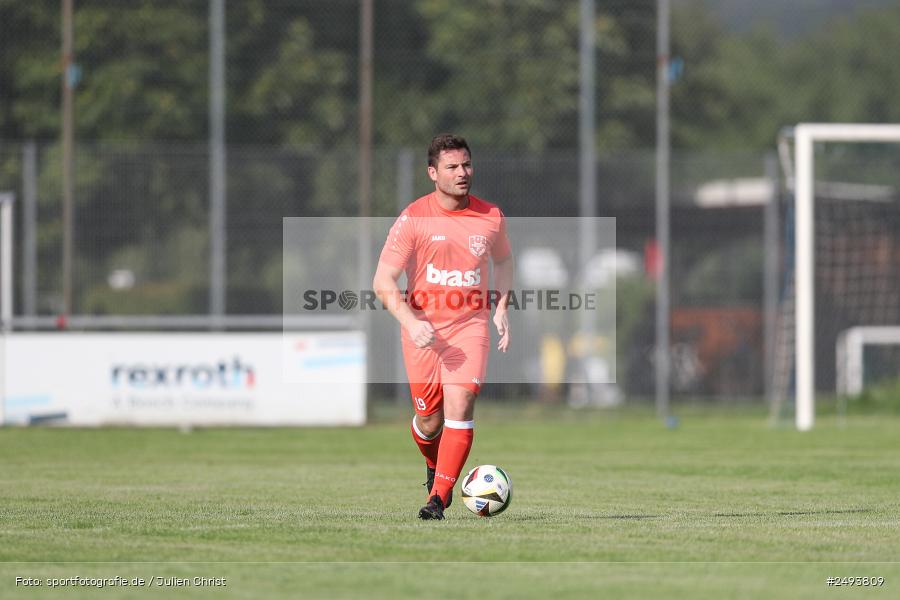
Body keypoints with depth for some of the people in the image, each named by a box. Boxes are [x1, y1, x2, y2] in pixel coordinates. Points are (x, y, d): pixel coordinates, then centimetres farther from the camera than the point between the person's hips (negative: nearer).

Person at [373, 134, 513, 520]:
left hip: (470, 327, 1)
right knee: (429, 421, 5)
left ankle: (438, 498, -16)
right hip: (423, 329, -1)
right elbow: (383, 282, -9)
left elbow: (503, 259, 24)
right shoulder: (413, 219, -8)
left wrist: (501, 309, 11)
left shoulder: (491, 217, 2)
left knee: (459, 407, -18)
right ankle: (434, 467, 40)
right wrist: (411, 323, -23)